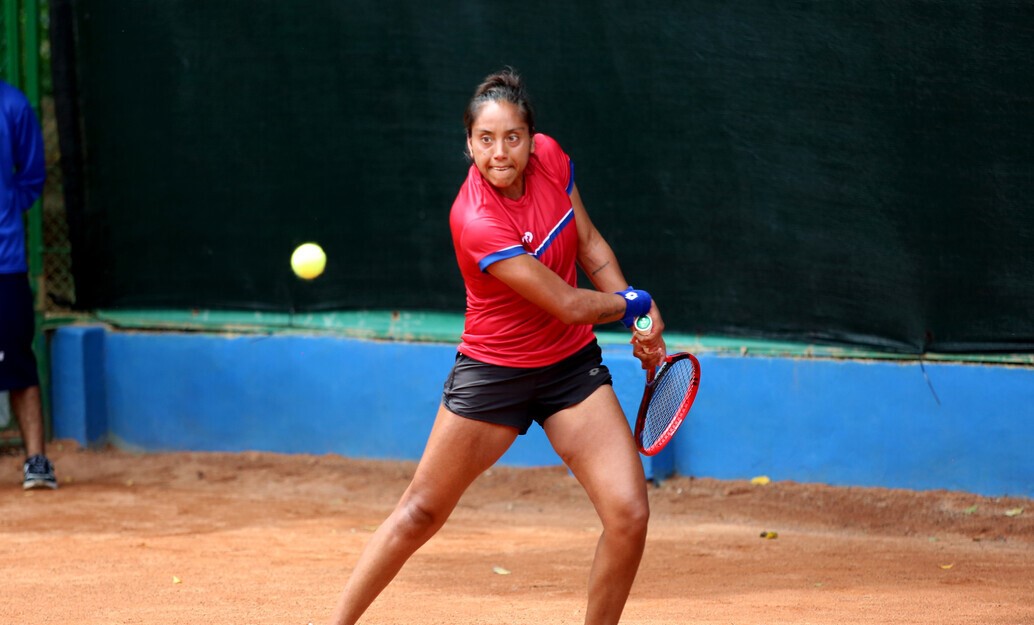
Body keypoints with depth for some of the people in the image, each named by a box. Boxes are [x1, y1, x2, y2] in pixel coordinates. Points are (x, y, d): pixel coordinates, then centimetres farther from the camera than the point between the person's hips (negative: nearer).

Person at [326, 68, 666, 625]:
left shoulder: (548, 157, -9)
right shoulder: (477, 223, -28)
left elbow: (589, 244, 8)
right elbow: (569, 305, -23)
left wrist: (642, 326, 1)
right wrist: (637, 304, -5)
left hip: (572, 367, 5)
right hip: (493, 369, -5)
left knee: (628, 514, -9)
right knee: (419, 514, 4)